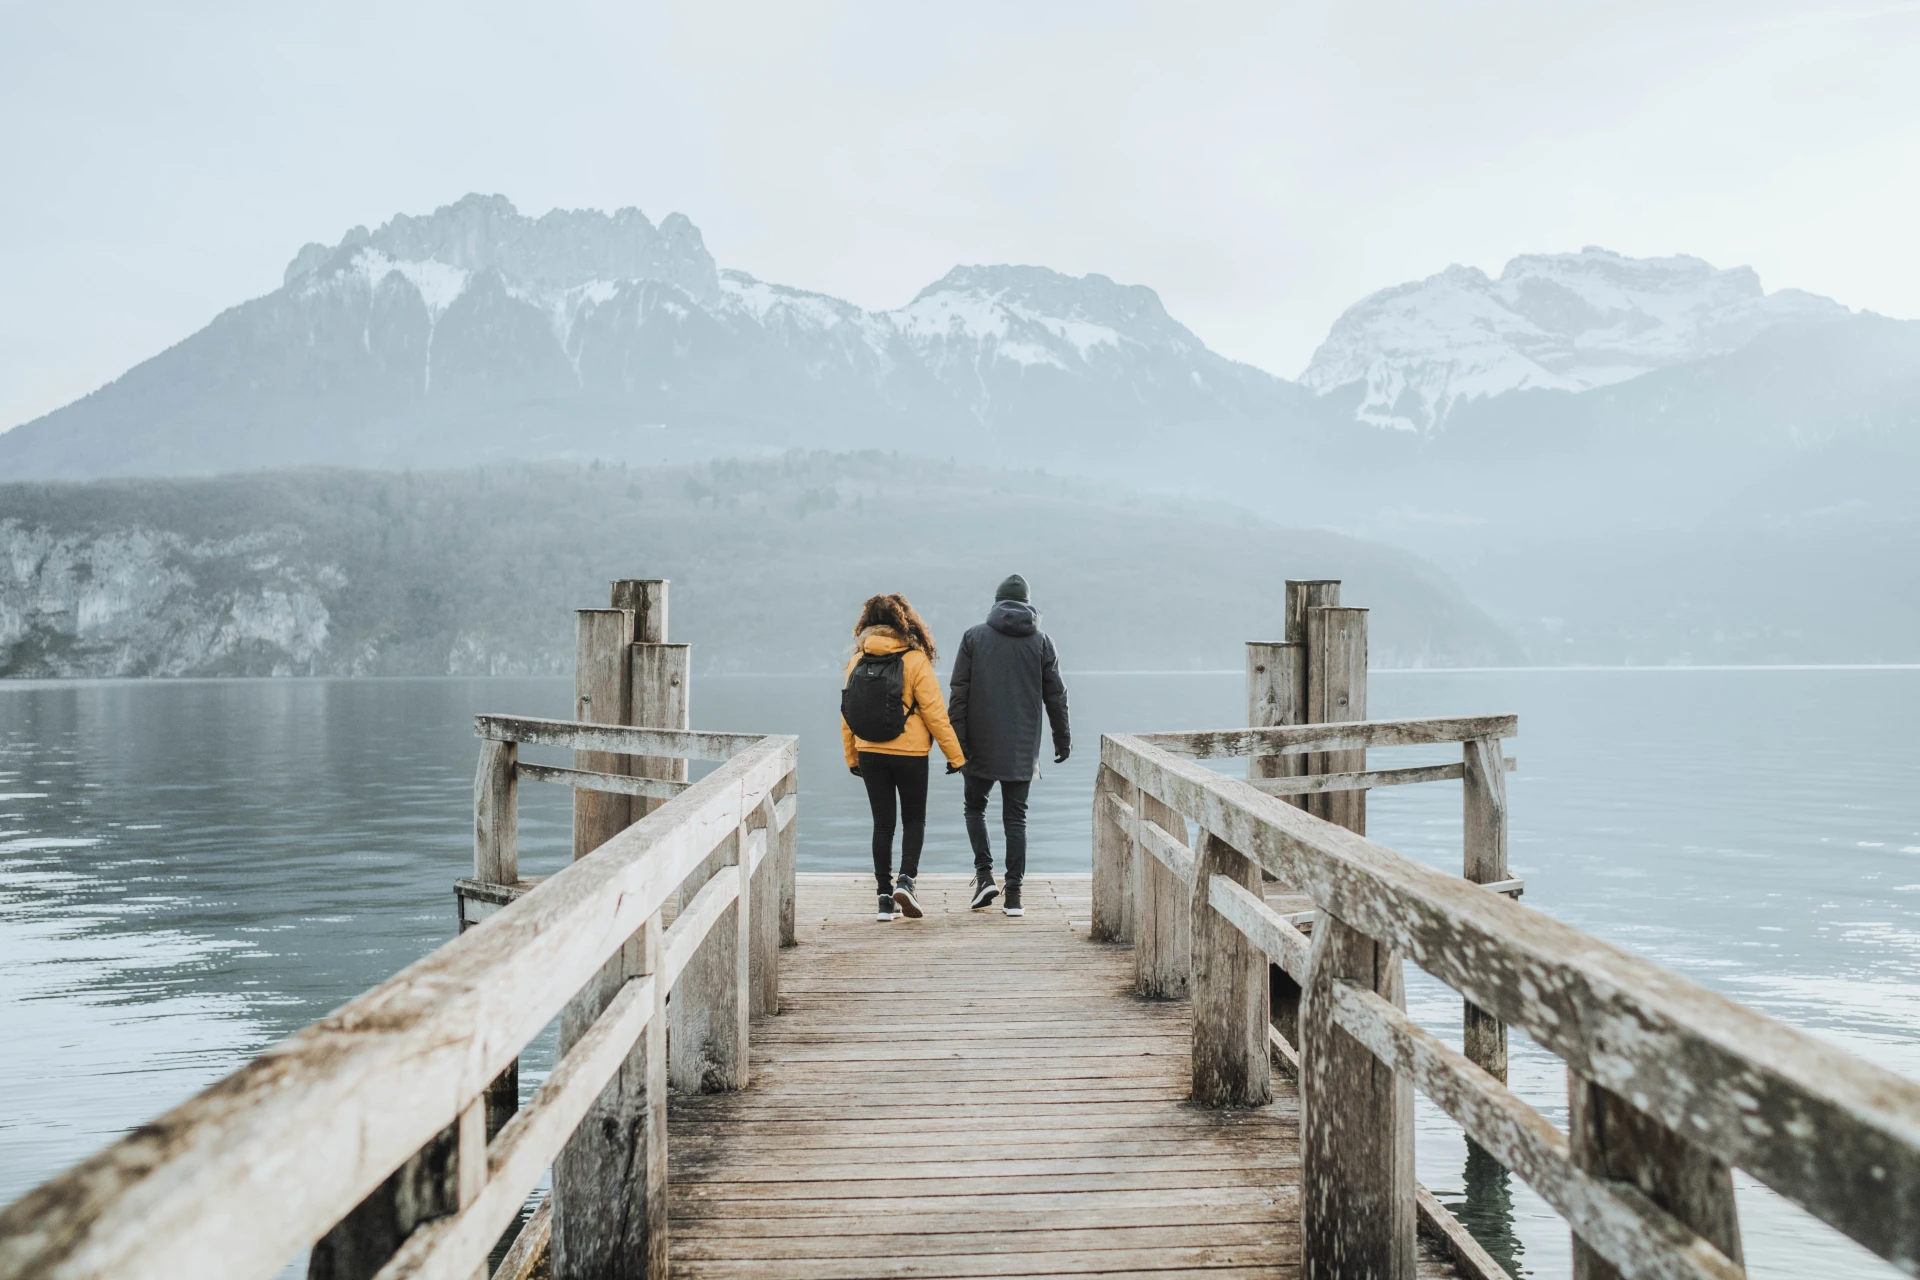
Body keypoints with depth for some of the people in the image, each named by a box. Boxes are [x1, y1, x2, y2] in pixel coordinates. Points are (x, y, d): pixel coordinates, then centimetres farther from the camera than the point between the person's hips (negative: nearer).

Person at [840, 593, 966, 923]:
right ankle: (905, 880, -6)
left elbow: (846, 713, 3)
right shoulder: (915, 660, -10)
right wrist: (955, 755, -3)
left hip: (869, 755, 3)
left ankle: (885, 896, 12)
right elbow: (935, 713, -10)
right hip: (909, 754, -3)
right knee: (914, 819, 13)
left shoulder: (858, 661, 0)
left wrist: (852, 757, 14)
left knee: (882, 822, 11)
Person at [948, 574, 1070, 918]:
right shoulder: (1040, 641, 2)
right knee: (1016, 816, 6)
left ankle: (984, 875, 3)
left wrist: (957, 741, -2)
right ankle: (1013, 893, 4)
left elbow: (959, 693, -4)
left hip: (981, 746, -1)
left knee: (975, 806, 17)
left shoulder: (973, 637, -1)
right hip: (1022, 748, 1)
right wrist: (1063, 739, 15)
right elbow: (1056, 696, 5)